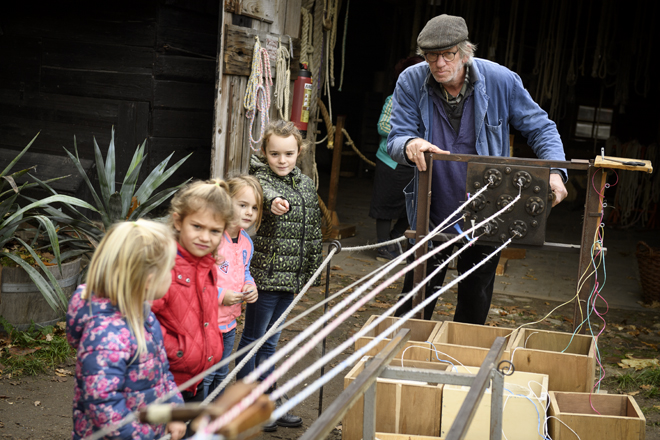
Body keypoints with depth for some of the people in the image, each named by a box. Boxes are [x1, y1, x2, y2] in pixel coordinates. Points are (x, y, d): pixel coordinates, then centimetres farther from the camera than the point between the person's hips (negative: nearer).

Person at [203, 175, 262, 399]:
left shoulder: (246, 241, 6)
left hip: (230, 321, 8)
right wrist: (219, 295, -22)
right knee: (203, 377, 0)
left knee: (221, 376, 22)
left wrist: (250, 287, 2)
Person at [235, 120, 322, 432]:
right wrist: (274, 200, -58)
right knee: (253, 340, 5)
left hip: (289, 277, 6)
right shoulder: (260, 178, -9)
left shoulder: (307, 185, 10)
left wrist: (310, 271, 14)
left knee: (269, 342, 17)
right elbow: (263, 190, -35)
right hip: (263, 274, -6)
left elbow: (313, 232, 15)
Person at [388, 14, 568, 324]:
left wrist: (555, 171, -19)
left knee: (475, 303, 14)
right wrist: (409, 145, -35)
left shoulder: (501, 81, -11)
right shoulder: (411, 83, -10)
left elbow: (540, 128, -1)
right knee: (416, 299, 8)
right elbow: (396, 138, -9)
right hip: (431, 214, 0)